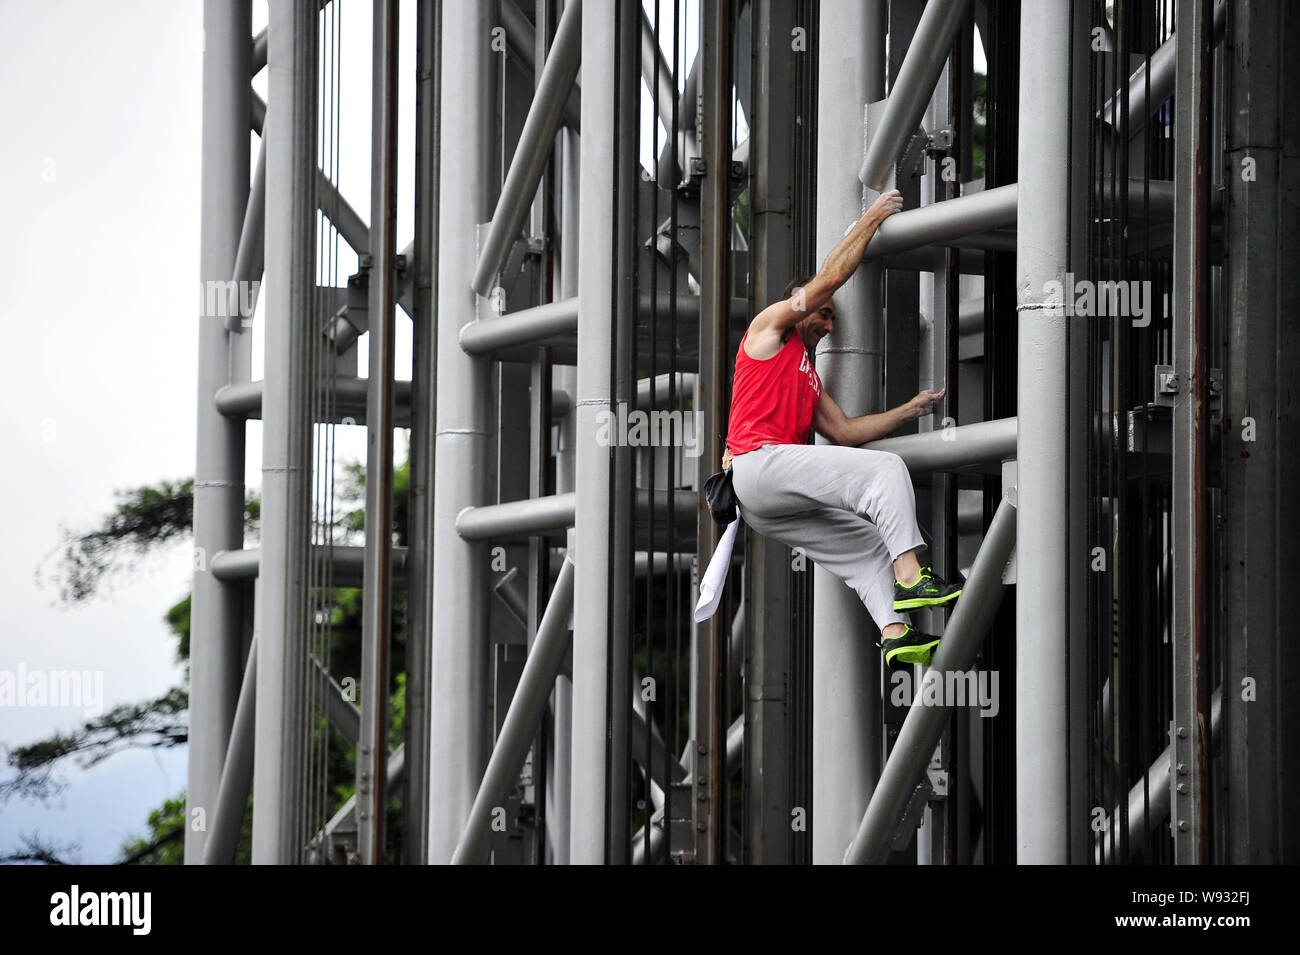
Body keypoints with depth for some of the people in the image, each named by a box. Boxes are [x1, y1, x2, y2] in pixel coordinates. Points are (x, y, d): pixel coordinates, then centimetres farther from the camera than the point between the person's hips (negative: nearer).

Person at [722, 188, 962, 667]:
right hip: (759, 462, -10)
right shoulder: (770, 326, 11)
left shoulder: (809, 379, 35)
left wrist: (912, 409, 25)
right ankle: (910, 576, -28)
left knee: (867, 542, 2)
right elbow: (830, 278, 2)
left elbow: (844, 431, 26)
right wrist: (871, 219, 8)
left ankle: (895, 630, -14)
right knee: (885, 468, -18)